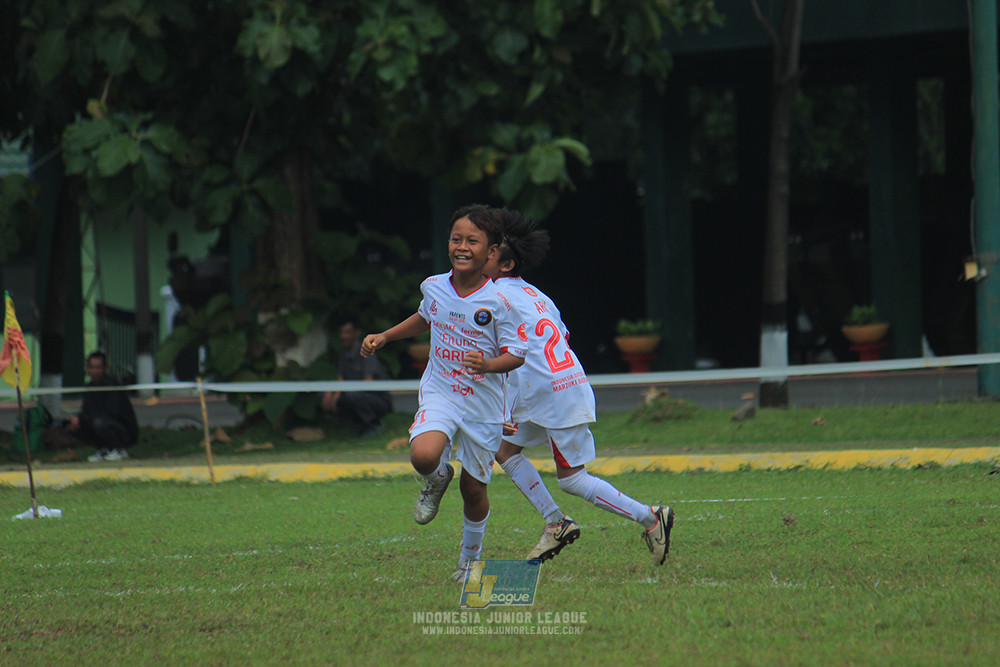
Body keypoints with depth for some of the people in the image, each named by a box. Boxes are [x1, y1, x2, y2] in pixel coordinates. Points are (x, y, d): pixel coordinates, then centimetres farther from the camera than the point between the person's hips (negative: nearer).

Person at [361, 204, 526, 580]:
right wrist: (383, 337, 18)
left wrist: (489, 364, -30)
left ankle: (470, 557, 36)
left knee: (474, 487, 10)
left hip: (484, 404, -1)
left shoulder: (498, 302, -13)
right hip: (440, 394, 2)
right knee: (423, 456, -29)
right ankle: (437, 480, 10)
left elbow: (516, 355, -10)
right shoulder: (433, 288, -1)